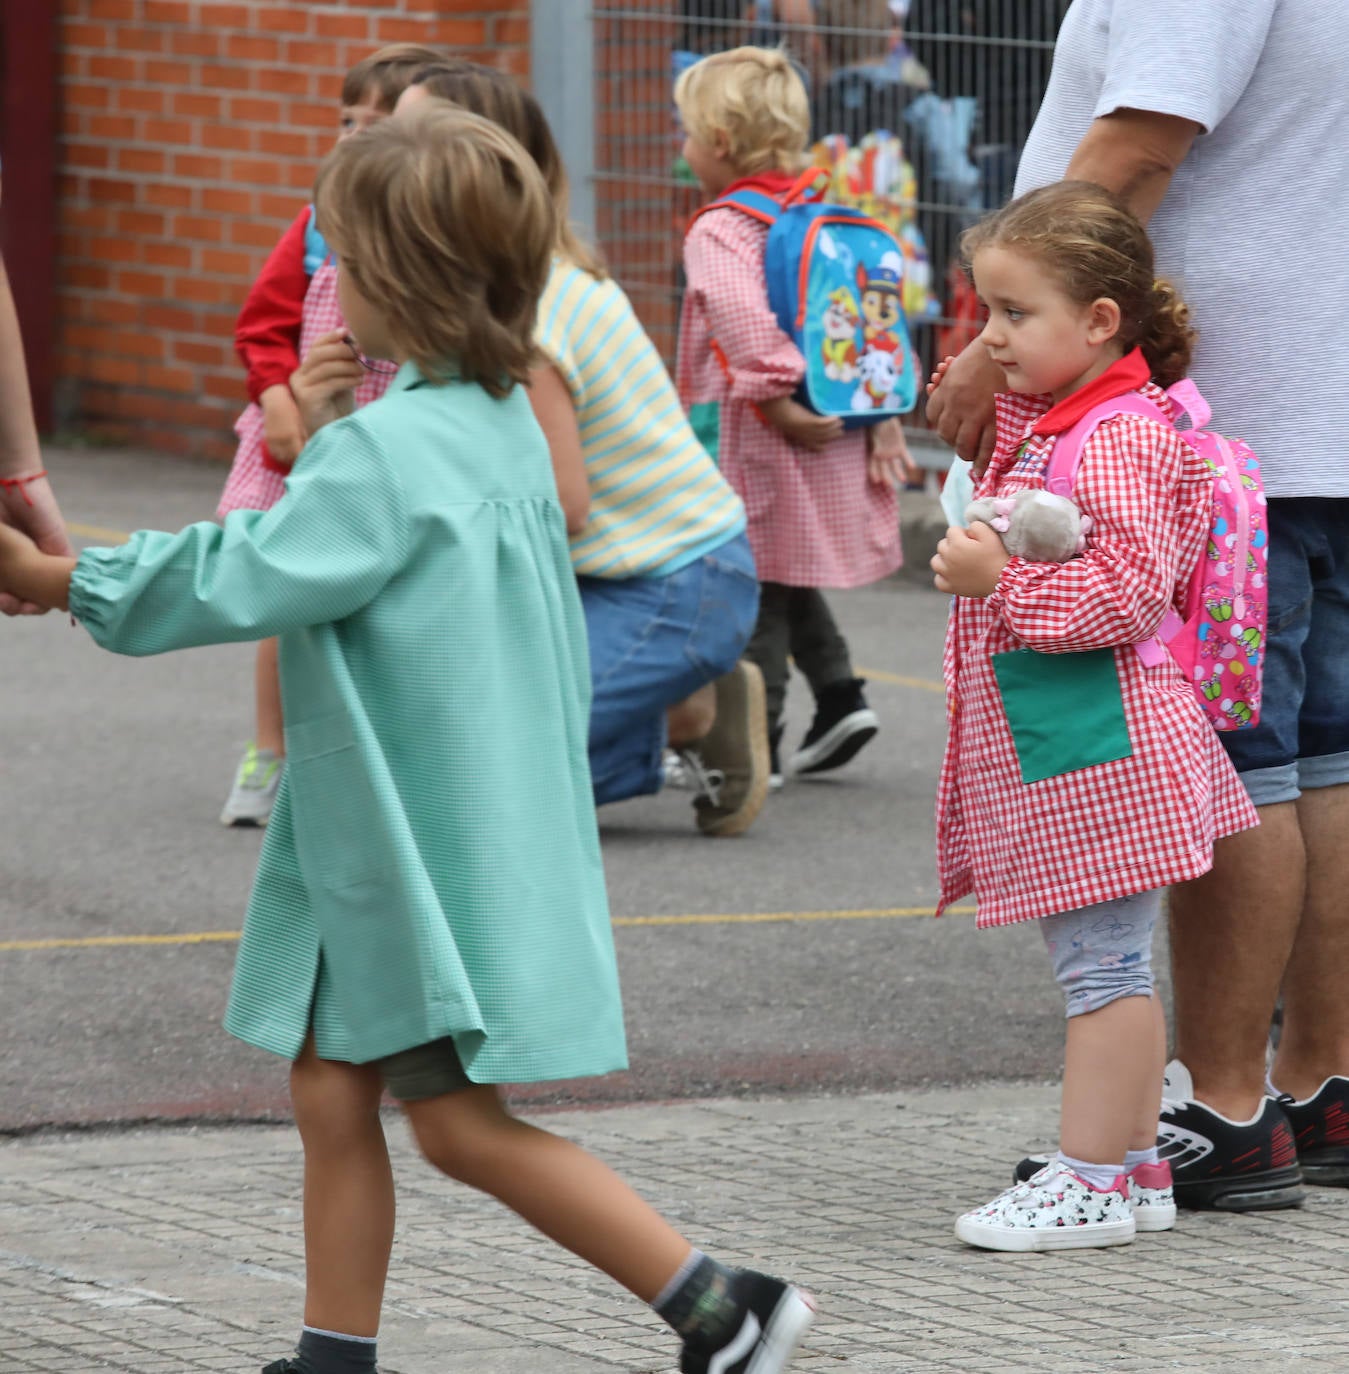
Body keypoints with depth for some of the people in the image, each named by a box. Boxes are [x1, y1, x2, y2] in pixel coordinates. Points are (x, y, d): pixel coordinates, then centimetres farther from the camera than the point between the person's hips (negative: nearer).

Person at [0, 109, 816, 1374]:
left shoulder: (389, 451, -22)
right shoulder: (497, 421, 8)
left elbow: (236, 585, -20)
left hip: (438, 841, -10)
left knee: (463, 1124, -5)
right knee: (331, 1093, 11)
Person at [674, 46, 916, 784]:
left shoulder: (719, 232, -11)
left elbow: (742, 316, -30)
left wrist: (777, 399, -24)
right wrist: (884, 415, 9)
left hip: (762, 440, -8)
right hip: (842, 437, 8)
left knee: (756, 589, -1)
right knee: (789, 579, 23)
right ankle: (839, 693, 16)